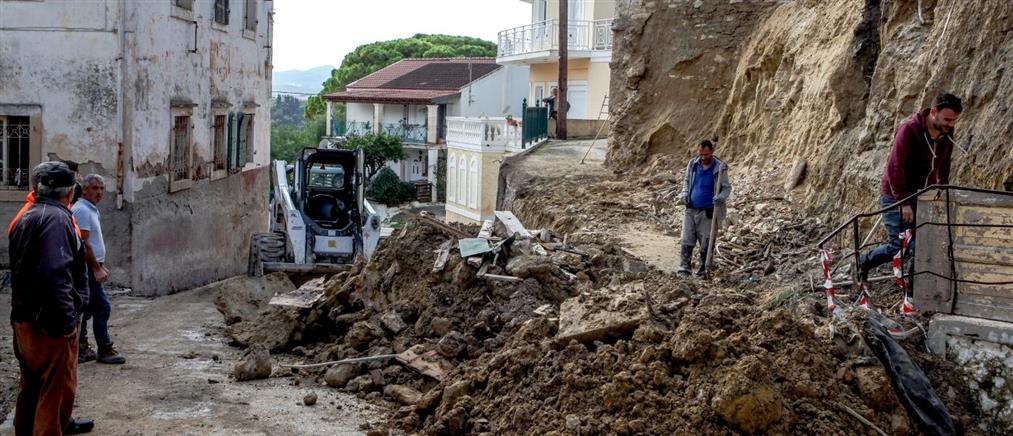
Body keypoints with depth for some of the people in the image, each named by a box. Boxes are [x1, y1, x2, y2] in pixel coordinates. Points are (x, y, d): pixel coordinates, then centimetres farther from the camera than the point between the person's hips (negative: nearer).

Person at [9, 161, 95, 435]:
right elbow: (55, 274, -28)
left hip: (25, 318, 10)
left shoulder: (25, 218, 13)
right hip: (48, 323, -10)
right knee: (56, 386, 0)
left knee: (34, 384, 23)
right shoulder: (56, 218, -19)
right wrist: (65, 320, -26)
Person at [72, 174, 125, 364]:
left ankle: (81, 350, 17)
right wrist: (97, 268, -19)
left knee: (86, 309, 12)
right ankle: (105, 350, -2)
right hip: (88, 268, -10)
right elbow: (84, 243, -20)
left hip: (90, 268, 10)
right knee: (102, 307, -7)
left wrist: (101, 265, 20)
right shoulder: (82, 210, -14)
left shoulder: (92, 210, 17)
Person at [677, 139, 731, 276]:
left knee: (705, 243, 3)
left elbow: (727, 188, -2)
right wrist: (684, 193, -1)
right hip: (691, 209, 3)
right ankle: (684, 268, 0)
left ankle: (704, 269, 14)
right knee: (687, 240, -2)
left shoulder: (719, 168, -8)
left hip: (707, 212, -3)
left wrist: (721, 197, -23)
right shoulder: (693, 164, 2)